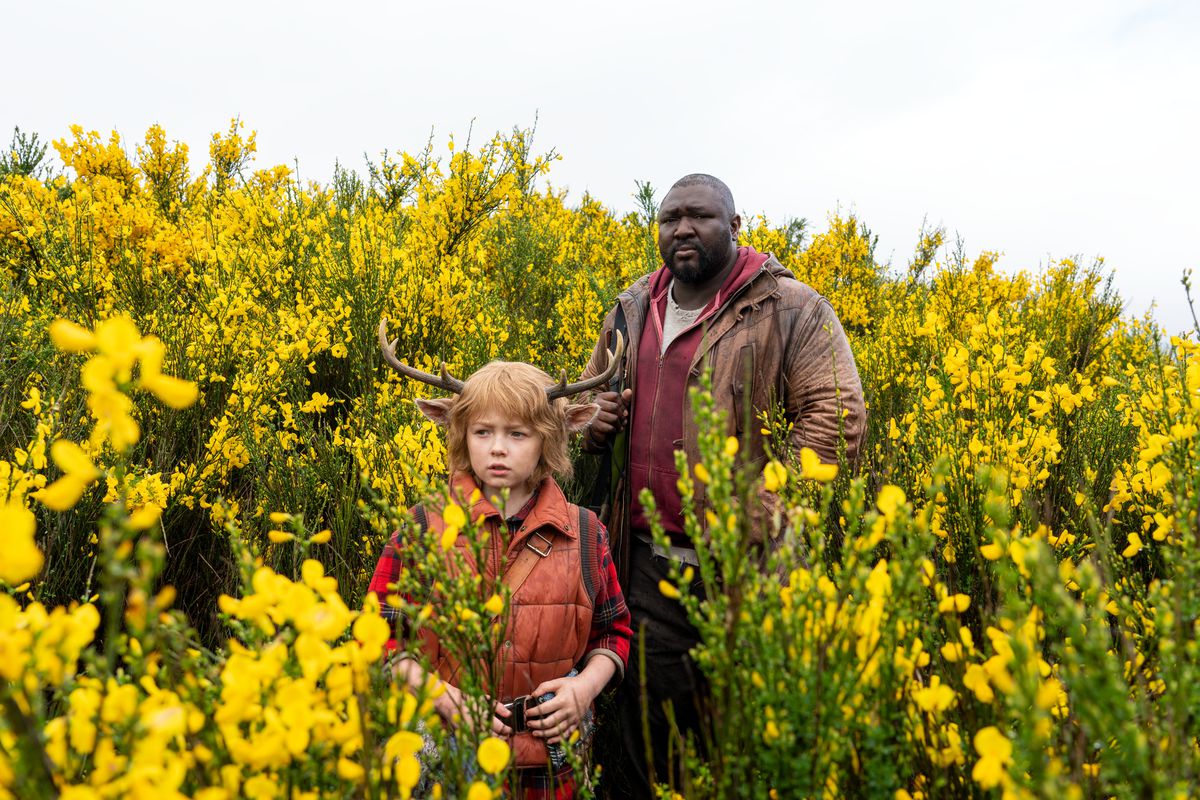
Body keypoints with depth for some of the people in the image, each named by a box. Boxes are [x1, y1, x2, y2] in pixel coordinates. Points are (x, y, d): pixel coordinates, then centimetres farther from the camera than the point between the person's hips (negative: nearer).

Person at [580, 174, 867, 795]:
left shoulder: (788, 309, -5)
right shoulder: (630, 313, 12)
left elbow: (839, 416, -11)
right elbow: (584, 402, 27)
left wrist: (770, 503, -21)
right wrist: (593, 422, 2)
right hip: (649, 561, 5)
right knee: (646, 725, 13)